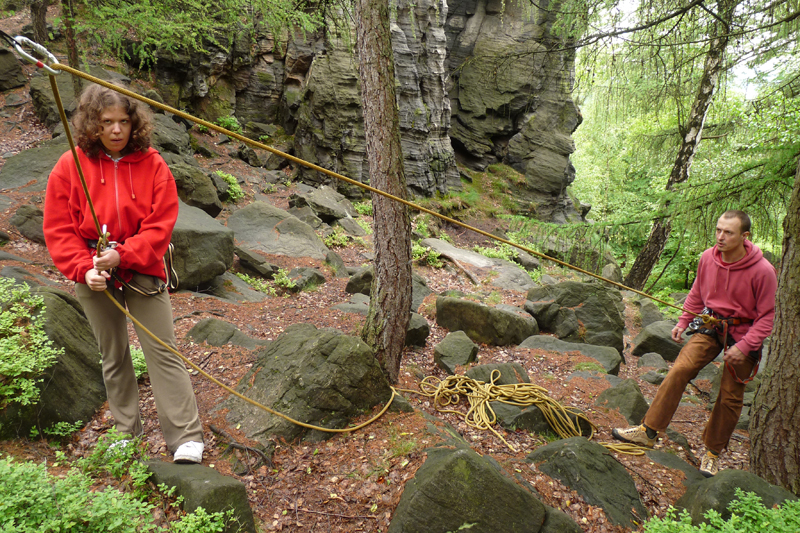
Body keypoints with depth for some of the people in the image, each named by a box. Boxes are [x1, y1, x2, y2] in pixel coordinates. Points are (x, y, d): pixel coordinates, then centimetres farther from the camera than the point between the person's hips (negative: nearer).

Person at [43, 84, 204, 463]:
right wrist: (83, 269, -16)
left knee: (162, 352, -4)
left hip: (143, 272, -2)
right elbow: (58, 229, -3)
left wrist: (123, 255, -23)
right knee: (113, 356, 15)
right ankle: (127, 432, 33)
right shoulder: (70, 166, -3)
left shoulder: (153, 165, -6)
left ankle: (187, 438, 3)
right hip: (94, 277, 2)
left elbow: (160, 225, -11)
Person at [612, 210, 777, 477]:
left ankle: (712, 452, 23)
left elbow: (767, 316, -12)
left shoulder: (763, 271, -20)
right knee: (680, 369, -15)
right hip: (711, 325, 3)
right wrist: (683, 321, 4)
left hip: (743, 334, -2)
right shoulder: (708, 258, -8)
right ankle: (648, 431, -10)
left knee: (730, 397, 3)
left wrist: (743, 347, -19)